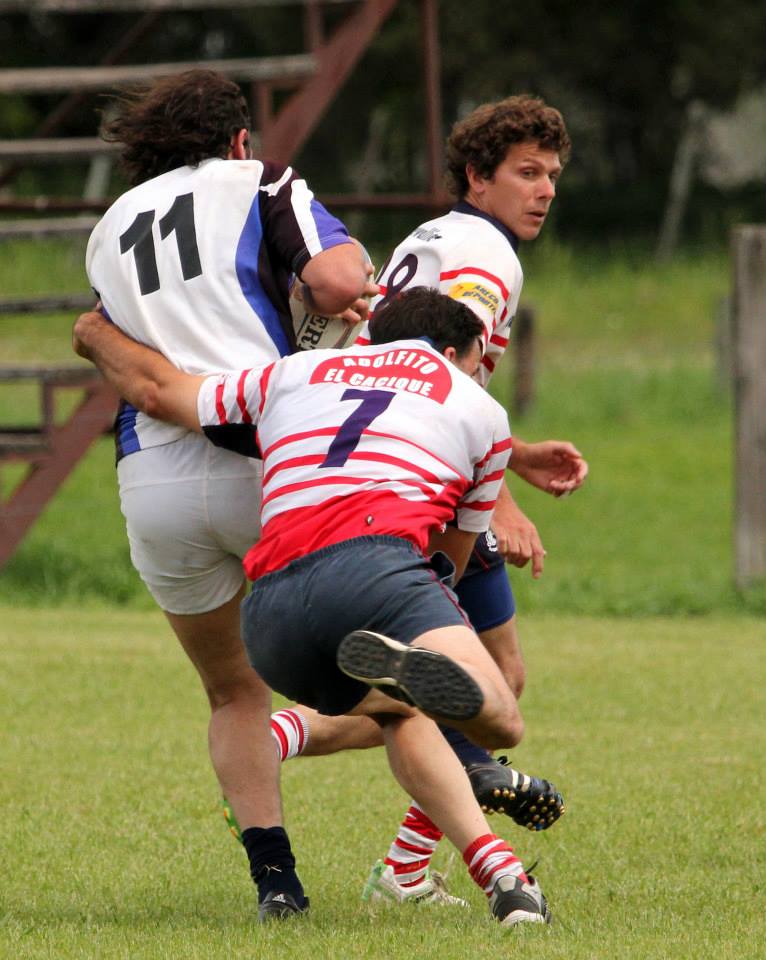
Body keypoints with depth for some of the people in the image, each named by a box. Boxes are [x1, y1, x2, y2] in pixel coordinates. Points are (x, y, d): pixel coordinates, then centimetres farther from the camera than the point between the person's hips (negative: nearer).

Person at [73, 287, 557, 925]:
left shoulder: (294, 375, 32)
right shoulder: (483, 411, 26)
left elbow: (155, 388, 41)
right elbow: (452, 560, 35)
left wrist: (97, 335, 62)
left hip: (270, 615, 4)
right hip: (374, 562, -4)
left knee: (401, 714, 25)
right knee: (499, 720, -15)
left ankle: (495, 868, 0)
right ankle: (405, 665, -51)